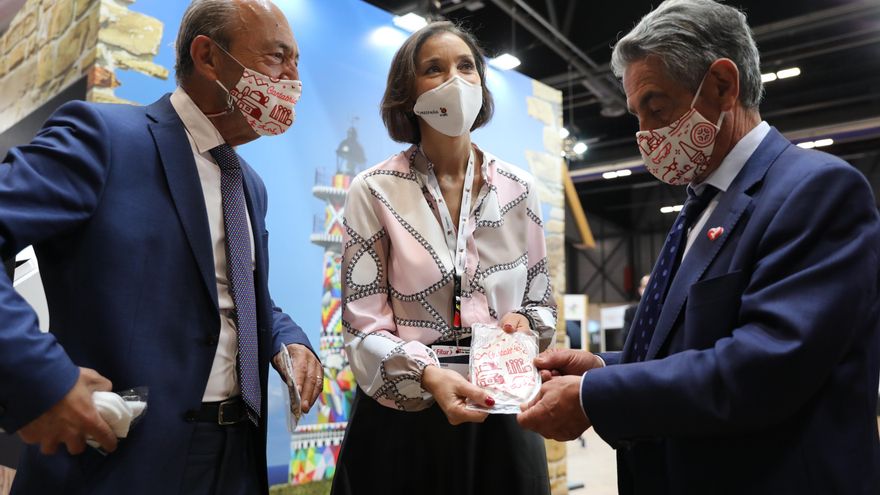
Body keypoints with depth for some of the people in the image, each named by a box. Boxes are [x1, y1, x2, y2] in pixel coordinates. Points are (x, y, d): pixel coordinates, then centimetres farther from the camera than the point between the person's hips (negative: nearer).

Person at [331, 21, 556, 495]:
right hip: (404, 411, -2)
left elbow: (540, 299, 11)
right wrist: (427, 374, -24)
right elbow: (363, 323, -9)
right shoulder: (374, 190, -6)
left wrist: (525, 322, -11)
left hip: (501, 410, 3)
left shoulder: (518, 188, 3)